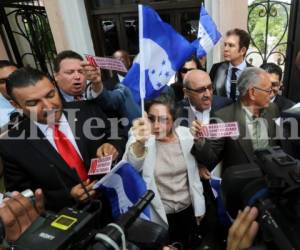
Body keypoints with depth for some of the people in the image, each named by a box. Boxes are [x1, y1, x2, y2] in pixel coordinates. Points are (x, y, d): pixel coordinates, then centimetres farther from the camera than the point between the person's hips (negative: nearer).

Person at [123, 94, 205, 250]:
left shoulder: (185, 134, -6)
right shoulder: (140, 139, -16)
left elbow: (193, 174, 3)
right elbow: (132, 167, -37)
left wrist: (199, 207, 6)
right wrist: (140, 142, -56)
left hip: (187, 209, 3)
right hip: (159, 215, -3)